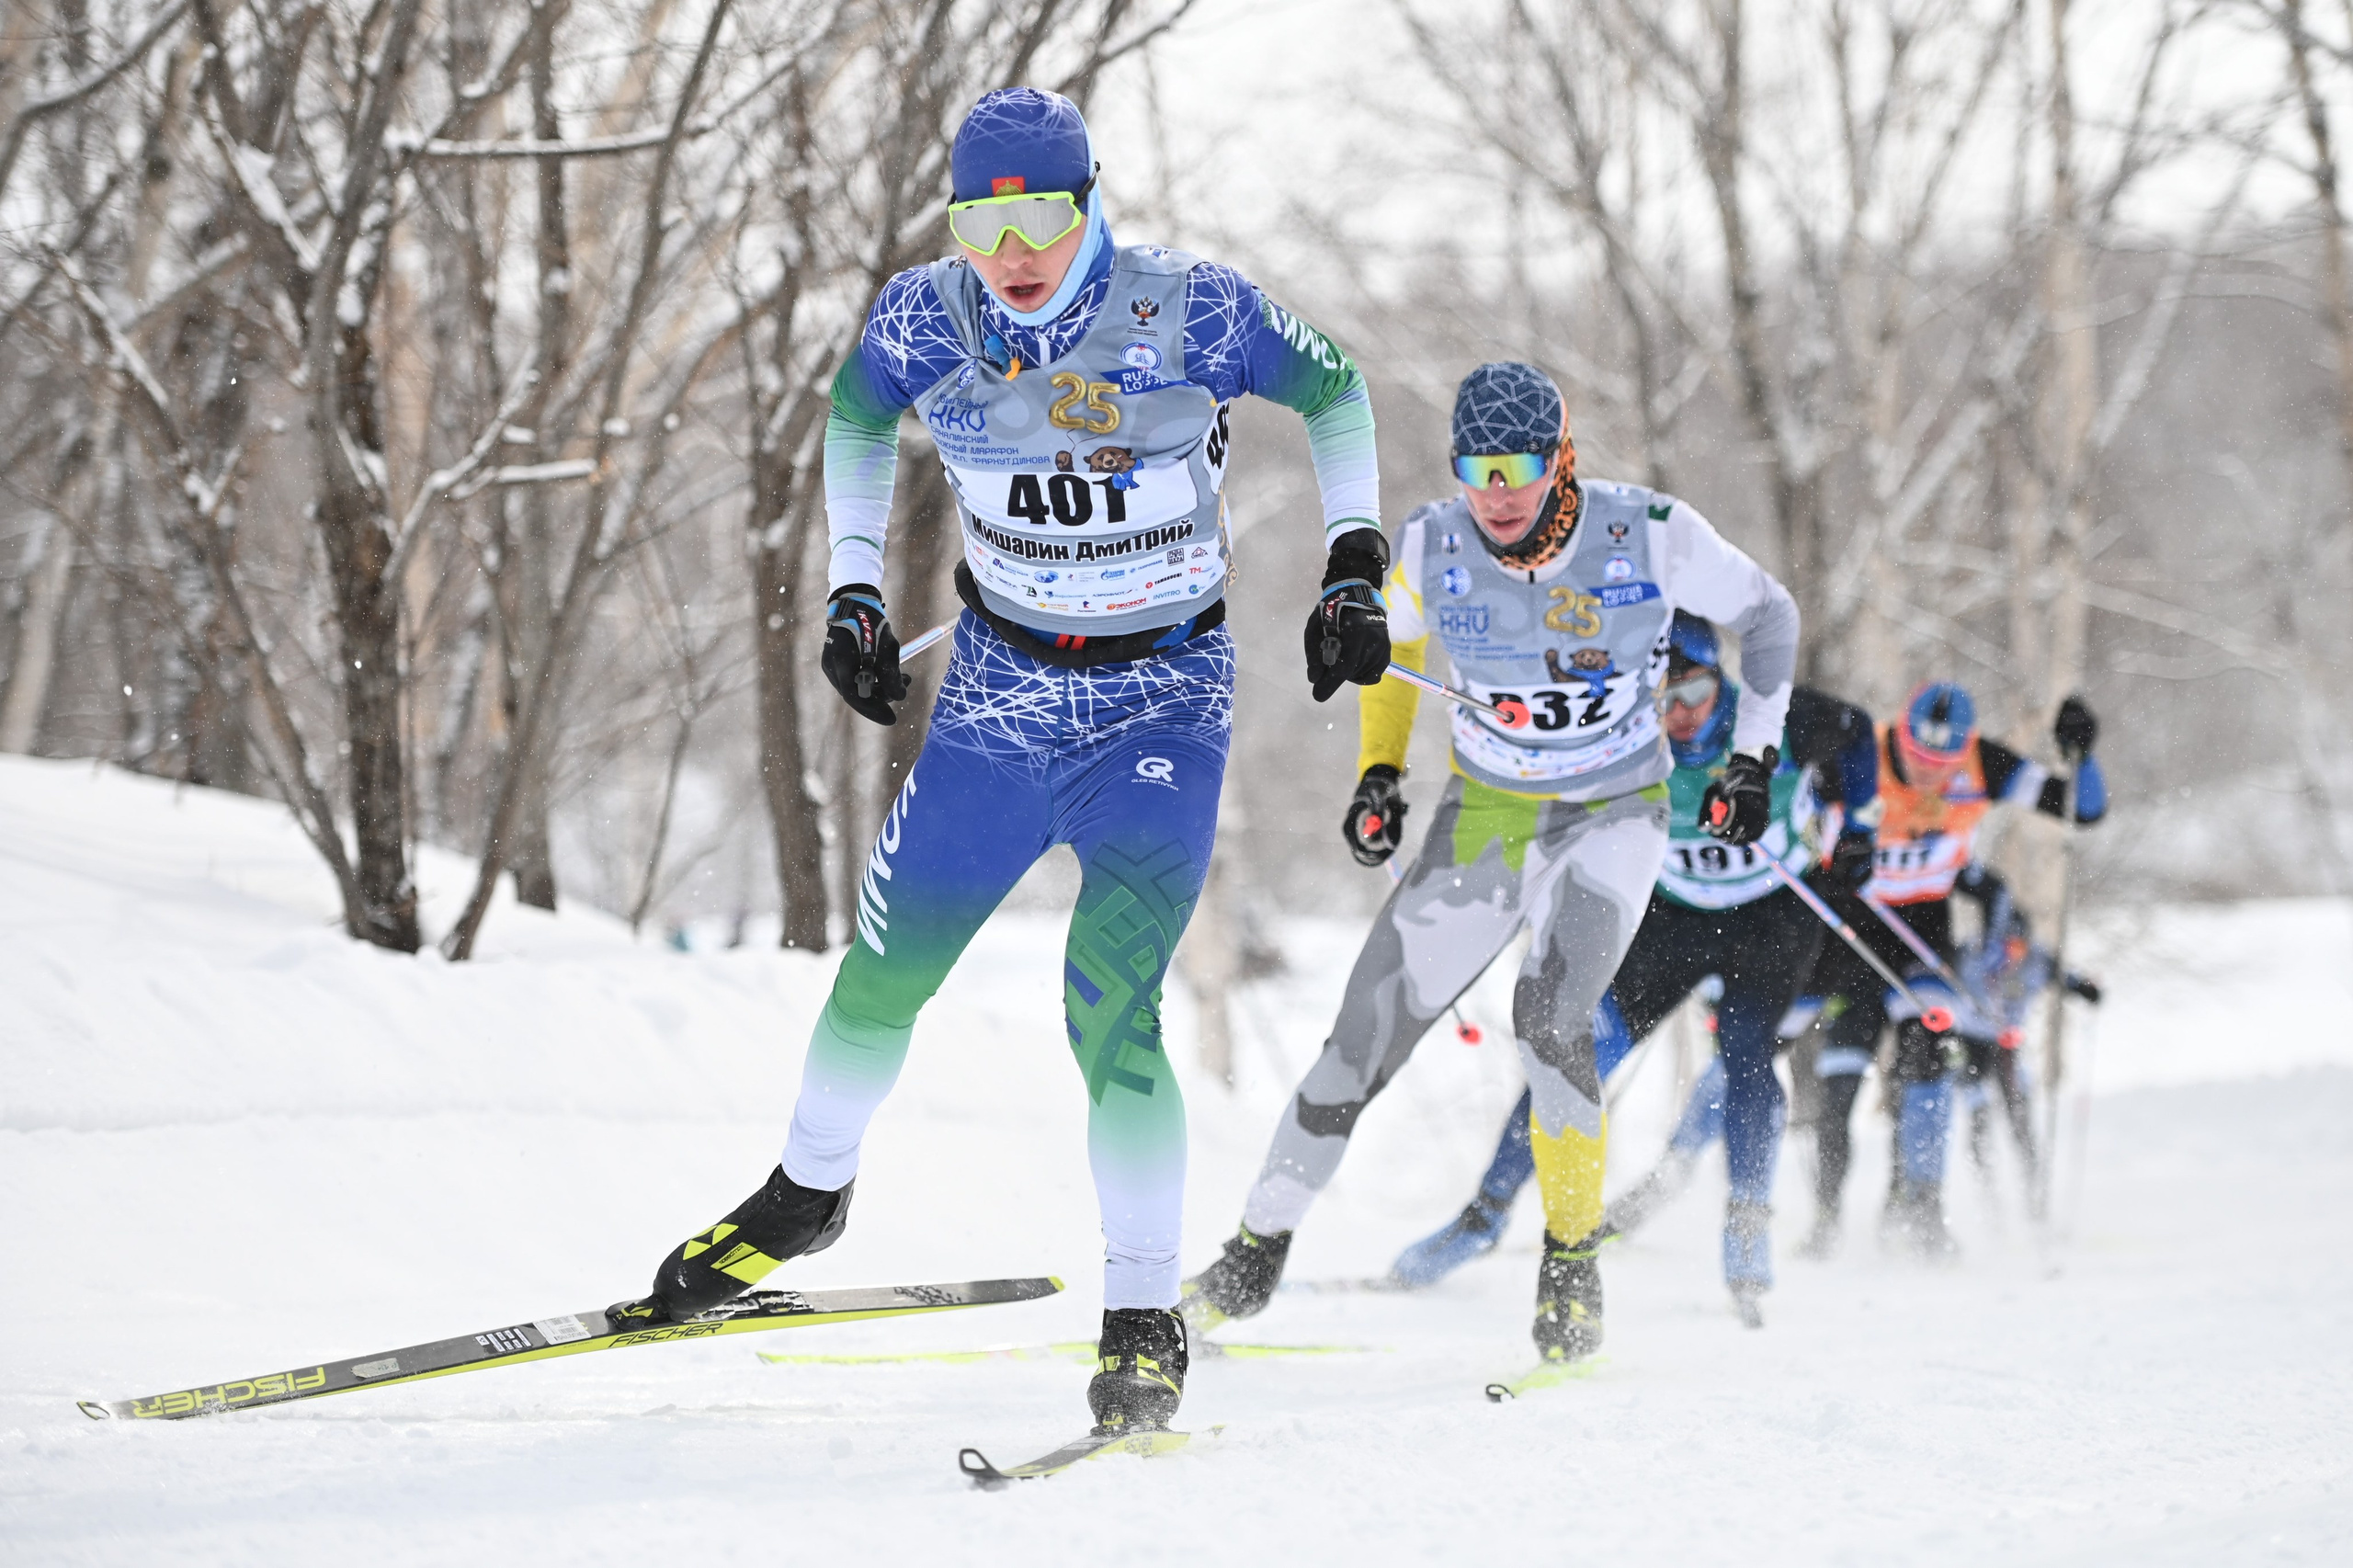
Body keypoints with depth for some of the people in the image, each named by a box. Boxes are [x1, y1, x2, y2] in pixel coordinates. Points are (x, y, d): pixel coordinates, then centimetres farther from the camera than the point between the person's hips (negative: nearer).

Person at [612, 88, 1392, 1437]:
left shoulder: (1193, 313, -18)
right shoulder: (925, 322, -10)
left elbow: (1334, 391, -1)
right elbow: (858, 417, 12)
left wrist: (1357, 569, -7)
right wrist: (855, 592, 6)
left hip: (1161, 707, -3)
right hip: (998, 688, 3)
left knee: (1109, 1012, -18)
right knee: (884, 971, 8)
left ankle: (1148, 1323, -9)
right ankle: (808, 1193, 37)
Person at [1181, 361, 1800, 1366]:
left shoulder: (1649, 538, -20)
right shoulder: (1432, 547, -15)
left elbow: (1766, 614, -2)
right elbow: (1390, 643, 9)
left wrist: (1753, 758, -4)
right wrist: (1378, 772, -1)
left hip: (1612, 820, -2)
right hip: (1485, 818, 3)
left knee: (1548, 1018, -26)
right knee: (1366, 1036, -1)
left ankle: (1572, 1262, -6)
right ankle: (1256, 1255, 15)